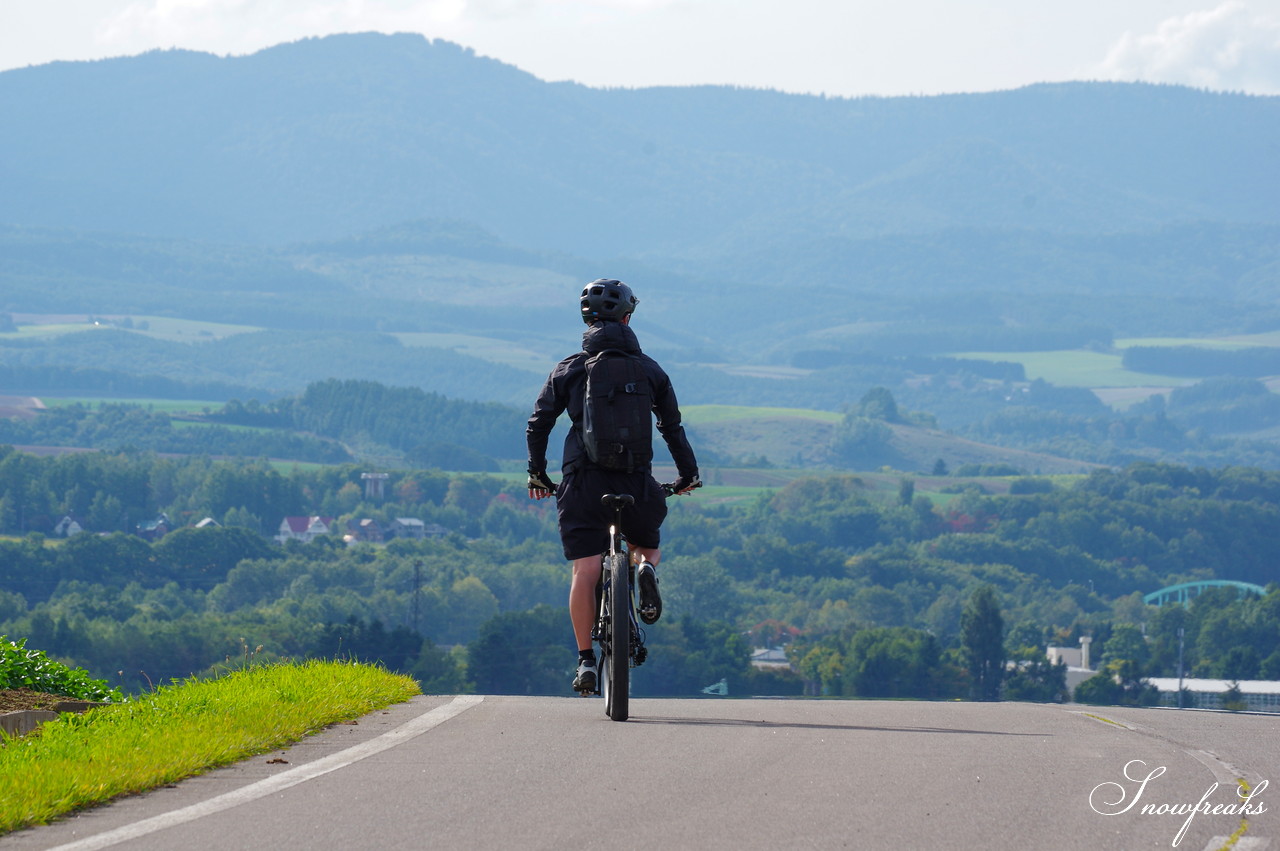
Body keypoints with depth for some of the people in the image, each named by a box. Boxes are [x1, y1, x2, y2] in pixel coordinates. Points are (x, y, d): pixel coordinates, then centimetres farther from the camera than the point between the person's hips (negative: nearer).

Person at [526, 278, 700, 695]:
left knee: (585, 573, -2)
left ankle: (585, 660, -9)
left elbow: (538, 425, 7)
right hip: (636, 481, 1)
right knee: (646, 545, 26)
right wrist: (687, 474, 24)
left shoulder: (568, 369, 6)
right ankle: (646, 570, -10)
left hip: (583, 481, -1)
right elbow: (673, 426, 12)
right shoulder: (650, 370, 8)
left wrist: (537, 475, 20)